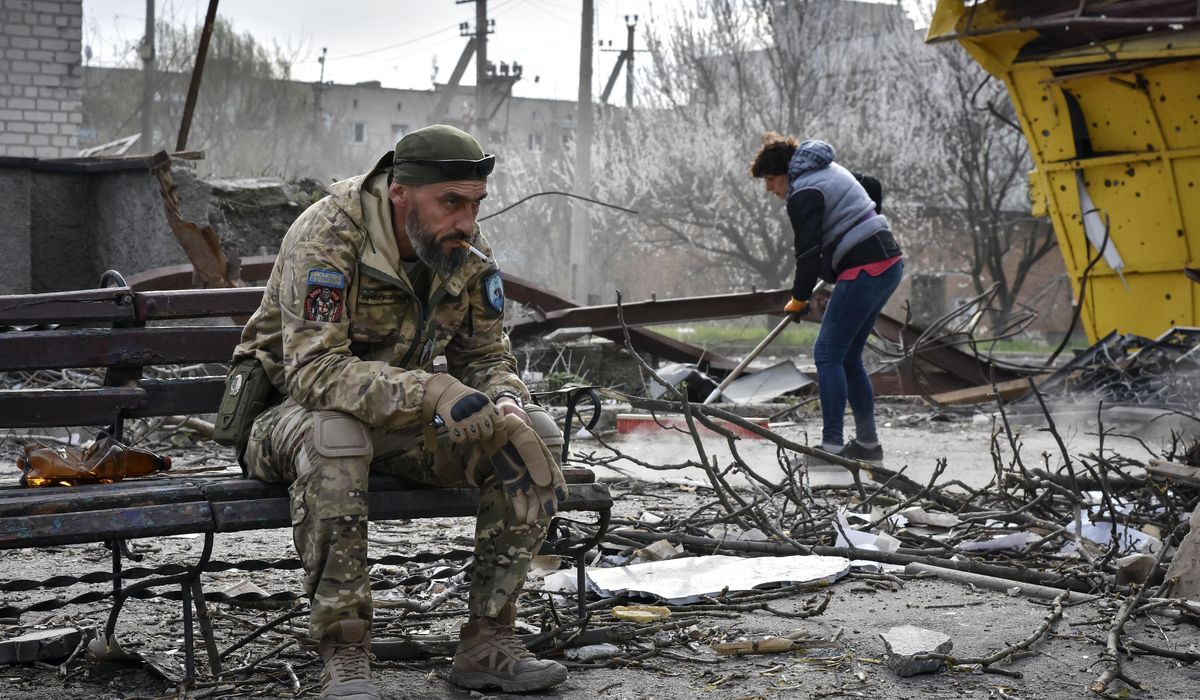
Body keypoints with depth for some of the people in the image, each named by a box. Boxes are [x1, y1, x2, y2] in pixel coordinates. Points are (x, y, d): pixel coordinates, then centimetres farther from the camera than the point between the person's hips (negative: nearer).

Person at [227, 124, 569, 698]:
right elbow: (314, 369, -36)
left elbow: (486, 356, 5)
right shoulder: (328, 237, -26)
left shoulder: (468, 255, -6)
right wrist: (434, 395, -47)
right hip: (289, 410, -6)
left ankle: (485, 643, -7)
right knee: (334, 435, -41)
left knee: (528, 447, -15)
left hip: (400, 420, 6)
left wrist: (507, 403, -20)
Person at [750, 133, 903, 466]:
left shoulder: (803, 194, -12)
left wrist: (799, 299, -6)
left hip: (864, 271, -10)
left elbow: (809, 251, -17)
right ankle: (867, 443, 17)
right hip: (889, 262, 10)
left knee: (828, 355, -6)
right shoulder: (830, 171, 17)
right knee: (848, 357, 15)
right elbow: (873, 187, 30)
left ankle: (832, 444, -8)